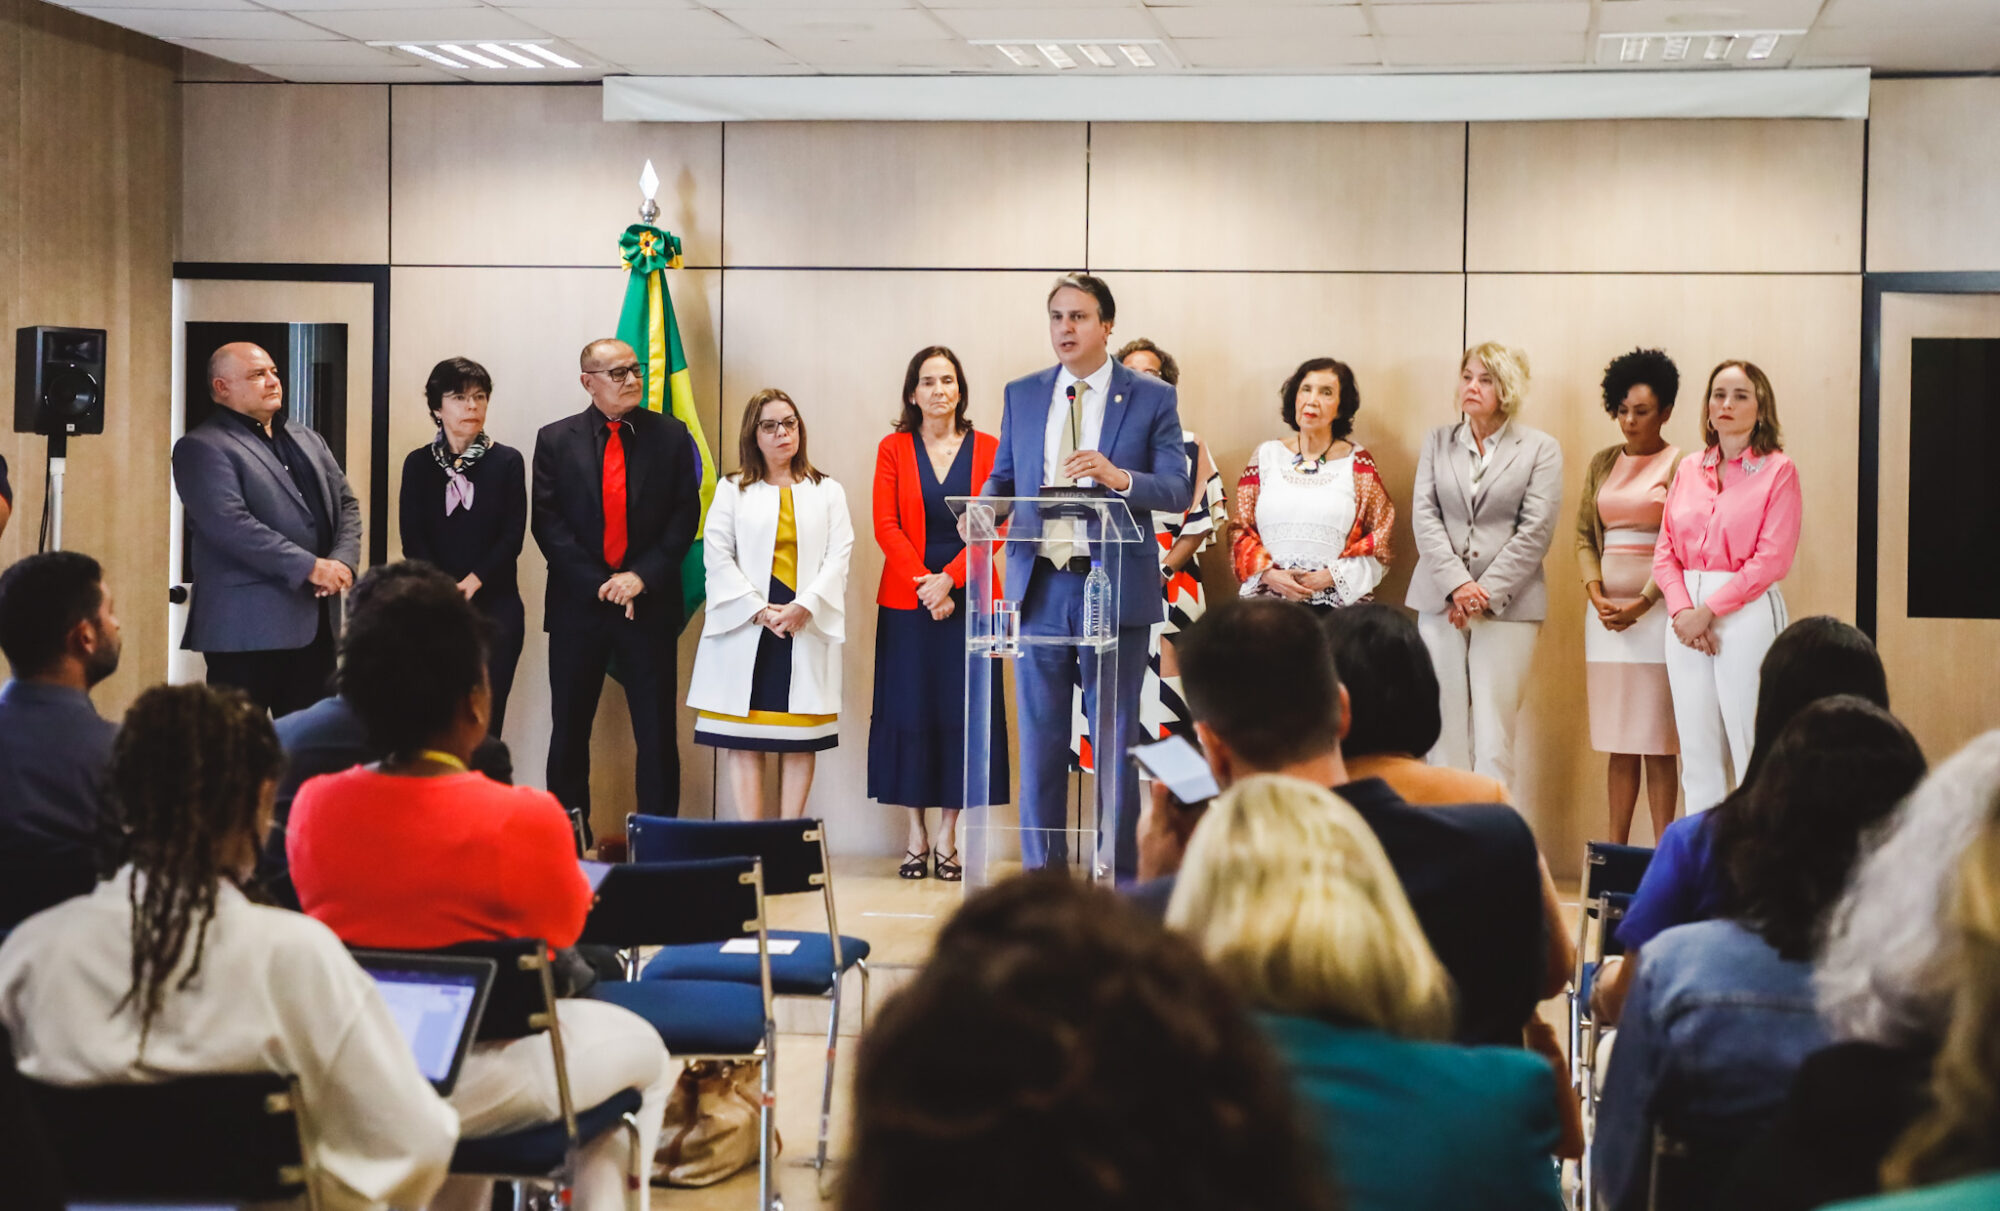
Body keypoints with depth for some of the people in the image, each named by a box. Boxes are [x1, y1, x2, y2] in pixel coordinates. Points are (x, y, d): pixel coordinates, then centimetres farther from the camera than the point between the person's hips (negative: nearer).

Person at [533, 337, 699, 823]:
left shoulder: (671, 436, 5)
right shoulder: (555, 440, 4)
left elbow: (684, 516, 0)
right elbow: (547, 523, -2)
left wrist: (641, 577, -11)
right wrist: (599, 584, -11)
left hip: (650, 603, 0)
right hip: (578, 602, 0)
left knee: (657, 732, 1)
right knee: (569, 732, 5)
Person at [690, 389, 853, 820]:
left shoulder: (827, 491, 12)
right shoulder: (732, 490, 10)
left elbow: (839, 557, 2)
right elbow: (717, 557, 1)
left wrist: (803, 607, -13)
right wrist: (759, 610, -11)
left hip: (807, 629, 1)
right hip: (745, 629, -1)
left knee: (800, 737, -1)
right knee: (742, 736, -5)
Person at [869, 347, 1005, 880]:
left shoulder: (987, 449, 5)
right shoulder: (893, 449, 5)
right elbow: (886, 526, -2)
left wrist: (949, 579, -13)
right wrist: (923, 584, -12)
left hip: (967, 599, 0)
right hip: (906, 601, 0)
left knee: (962, 711, 0)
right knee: (909, 711, 1)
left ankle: (947, 837, 6)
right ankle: (916, 836, 8)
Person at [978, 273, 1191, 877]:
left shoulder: (1152, 398, 1)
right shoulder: (1022, 395, 12)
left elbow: (1178, 490, -7)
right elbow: (1003, 476, 12)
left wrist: (1118, 477, -25)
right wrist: (985, 506, -11)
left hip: (1115, 588, -3)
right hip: (1040, 588, 3)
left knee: (1115, 742, 2)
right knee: (1039, 743, 7)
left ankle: (1119, 881, 10)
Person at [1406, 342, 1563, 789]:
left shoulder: (1540, 449, 5)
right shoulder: (1437, 441, 13)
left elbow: (1536, 530, -3)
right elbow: (1424, 516, 3)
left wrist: (1487, 592, -11)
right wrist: (1456, 585, -10)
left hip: (1507, 603, -3)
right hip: (1440, 601, 3)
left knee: (1493, 732, -7)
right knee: (1444, 728, 1)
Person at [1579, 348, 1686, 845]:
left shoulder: (1680, 465, -2)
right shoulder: (1602, 464, 15)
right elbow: (1584, 534, 13)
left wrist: (1642, 603, -14)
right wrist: (1596, 594, -2)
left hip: (1655, 611, -5)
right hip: (1606, 612, 5)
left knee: (1657, 742, -5)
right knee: (1617, 741, 7)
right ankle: (1615, 851, 10)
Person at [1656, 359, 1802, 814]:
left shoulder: (1778, 470, 0)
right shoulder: (1688, 470, 15)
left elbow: (1772, 559, -8)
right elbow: (1664, 553, 11)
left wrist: (1709, 610, -12)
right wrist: (1682, 610, -6)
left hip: (1748, 615, -5)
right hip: (1688, 618, 5)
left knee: (1752, 749, -7)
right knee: (1697, 750, 5)